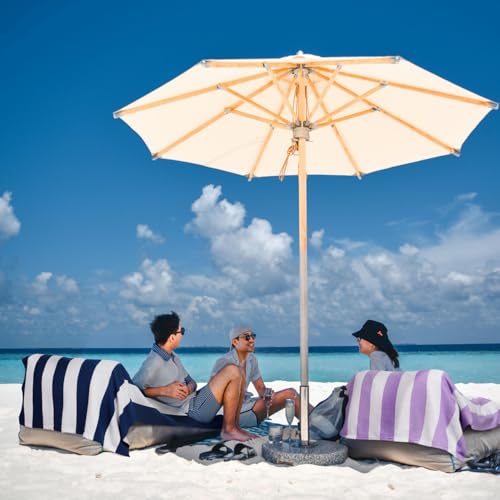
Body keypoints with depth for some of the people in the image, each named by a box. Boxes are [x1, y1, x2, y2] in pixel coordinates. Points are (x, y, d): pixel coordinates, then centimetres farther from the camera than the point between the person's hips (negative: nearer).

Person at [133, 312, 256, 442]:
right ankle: (228, 429, -10)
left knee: (238, 377, 4)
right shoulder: (153, 364, -19)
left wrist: (189, 388, -9)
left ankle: (235, 425, 4)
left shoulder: (172, 357, 10)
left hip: (194, 399, 9)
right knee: (232, 372, -17)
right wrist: (165, 390, -21)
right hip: (193, 410, -9)